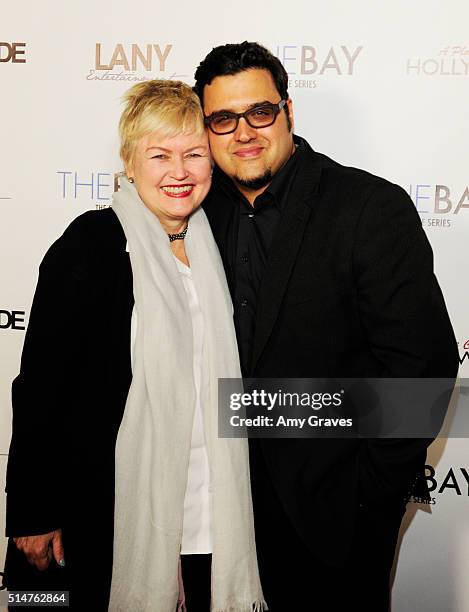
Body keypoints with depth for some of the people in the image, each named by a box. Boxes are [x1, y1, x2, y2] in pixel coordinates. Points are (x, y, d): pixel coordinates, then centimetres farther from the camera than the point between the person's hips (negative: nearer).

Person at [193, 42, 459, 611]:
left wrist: (372, 494, -15)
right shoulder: (207, 208, 0)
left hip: (334, 503, -4)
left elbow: (424, 360, -18)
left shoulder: (374, 208, -17)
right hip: (240, 492, 5)